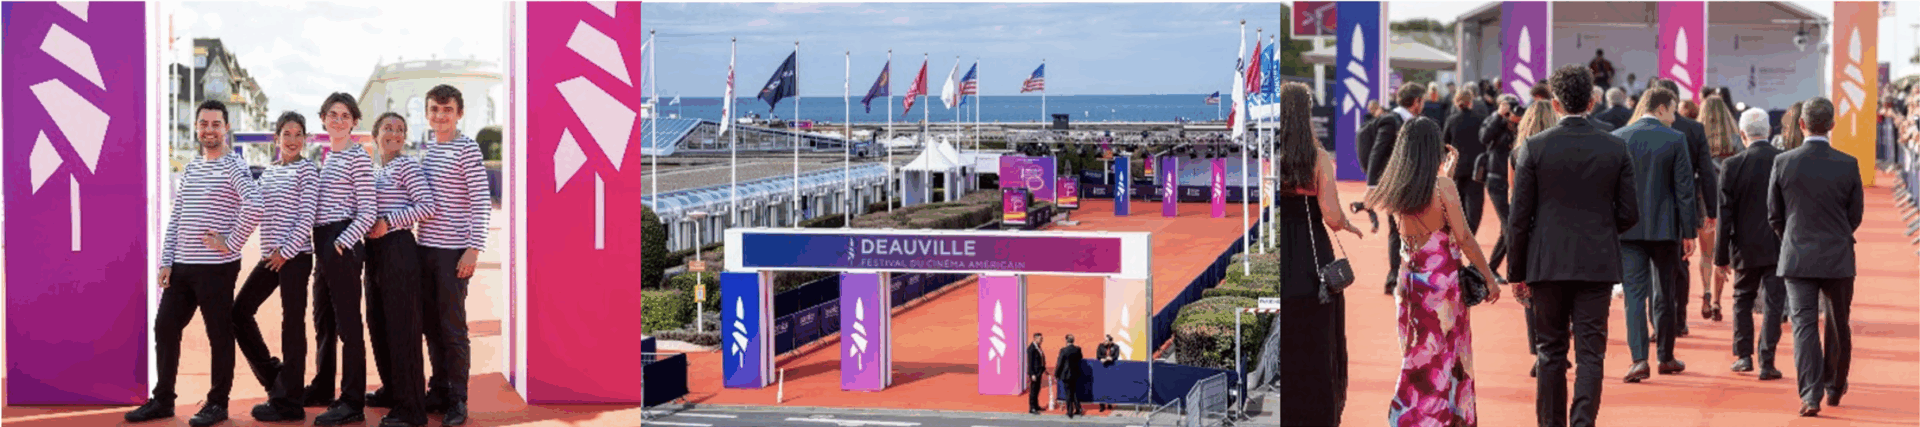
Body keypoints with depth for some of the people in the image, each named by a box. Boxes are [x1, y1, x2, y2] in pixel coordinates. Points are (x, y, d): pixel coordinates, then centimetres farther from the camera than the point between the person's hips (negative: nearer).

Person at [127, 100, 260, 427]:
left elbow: (253, 205, -24)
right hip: (182, 266, 7)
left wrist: (231, 243, -19)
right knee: (165, 328, 9)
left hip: (217, 268, -7)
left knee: (220, 335, 1)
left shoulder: (233, 166, -7)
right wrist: (166, 261, 9)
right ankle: (162, 400, 20)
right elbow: (175, 219, 16)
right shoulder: (190, 169, 15)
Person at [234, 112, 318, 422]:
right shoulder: (268, 172, 14)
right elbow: (260, 212, 17)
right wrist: (271, 252, 4)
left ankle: (288, 402, 1)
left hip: (296, 256, -7)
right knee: (240, 311, 9)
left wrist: (286, 252, -15)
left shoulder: (306, 169, -5)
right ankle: (273, 377, 21)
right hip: (270, 256, 7)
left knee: (292, 324, -4)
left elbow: (307, 218, -12)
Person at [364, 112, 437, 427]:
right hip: (375, 249, 9)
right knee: (377, 322, 13)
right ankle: (391, 390, 28)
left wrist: (388, 222, -18)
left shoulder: (406, 166, -6)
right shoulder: (375, 173, 17)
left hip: (398, 248, -9)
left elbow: (427, 206, -16)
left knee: (402, 326, -8)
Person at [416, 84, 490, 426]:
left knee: (453, 326, -2)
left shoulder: (466, 149, -8)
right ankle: (438, 390, 23)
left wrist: (474, 248, -17)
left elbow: (481, 201, -11)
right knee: (431, 324, 12)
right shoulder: (427, 150, 12)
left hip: (453, 251, -6)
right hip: (425, 248, 6)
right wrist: (413, 242, 14)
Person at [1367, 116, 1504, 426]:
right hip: (1442, 279, -6)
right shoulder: (1444, 186, -14)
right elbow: (1464, 238, -13)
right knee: (1444, 357, 4)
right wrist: (1489, 277, -6)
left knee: (1419, 354, 16)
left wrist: (1446, 173, 25)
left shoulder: (1397, 188, 2)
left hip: (1411, 276, 6)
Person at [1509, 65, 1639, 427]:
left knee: (1551, 353, 10)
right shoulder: (1616, 148, -1)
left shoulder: (1533, 148, -6)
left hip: (1547, 263, 0)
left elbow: (1519, 217, -5)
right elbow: (1629, 214, 1)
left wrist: (1517, 271, 4)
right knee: (1591, 353, 2)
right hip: (1597, 264, 1)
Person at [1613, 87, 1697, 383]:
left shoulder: (1617, 138, 0)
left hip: (1627, 228, 1)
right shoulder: (1675, 140, -6)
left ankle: (1639, 359, -11)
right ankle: (1666, 357, 21)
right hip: (1664, 226, -1)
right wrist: (1688, 231, 1)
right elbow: (1684, 188, -5)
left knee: (1634, 294, 0)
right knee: (1665, 294, 12)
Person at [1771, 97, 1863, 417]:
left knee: (1804, 325, -2)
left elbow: (1774, 215, 2)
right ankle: (1834, 388, 30)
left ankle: (1811, 395, -12)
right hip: (1838, 258, 1)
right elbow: (1856, 214, 4)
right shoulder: (1848, 164, -6)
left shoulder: (1783, 162, -7)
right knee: (1838, 327, 16)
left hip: (1797, 258, -1)